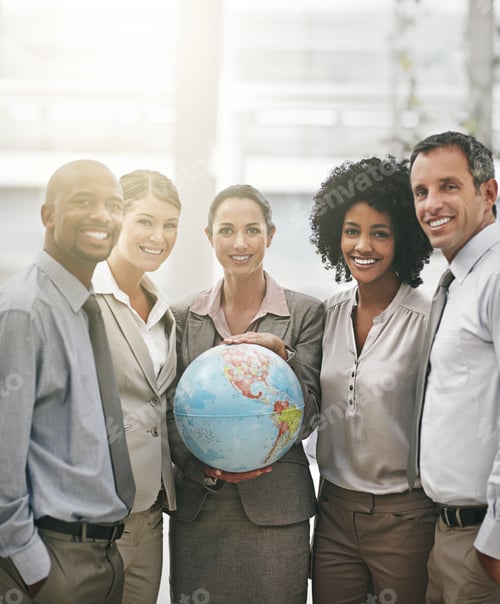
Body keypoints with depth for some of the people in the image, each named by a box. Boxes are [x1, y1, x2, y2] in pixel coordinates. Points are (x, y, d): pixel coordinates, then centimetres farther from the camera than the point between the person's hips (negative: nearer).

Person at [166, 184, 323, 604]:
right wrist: (208, 466, -10)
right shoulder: (186, 315, 6)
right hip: (198, 508, 2)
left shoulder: (305, 312, 0)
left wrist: (281, 354, -18)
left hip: (276, 506, -1)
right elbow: (172, 413, 6)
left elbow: (306, 419, -2)